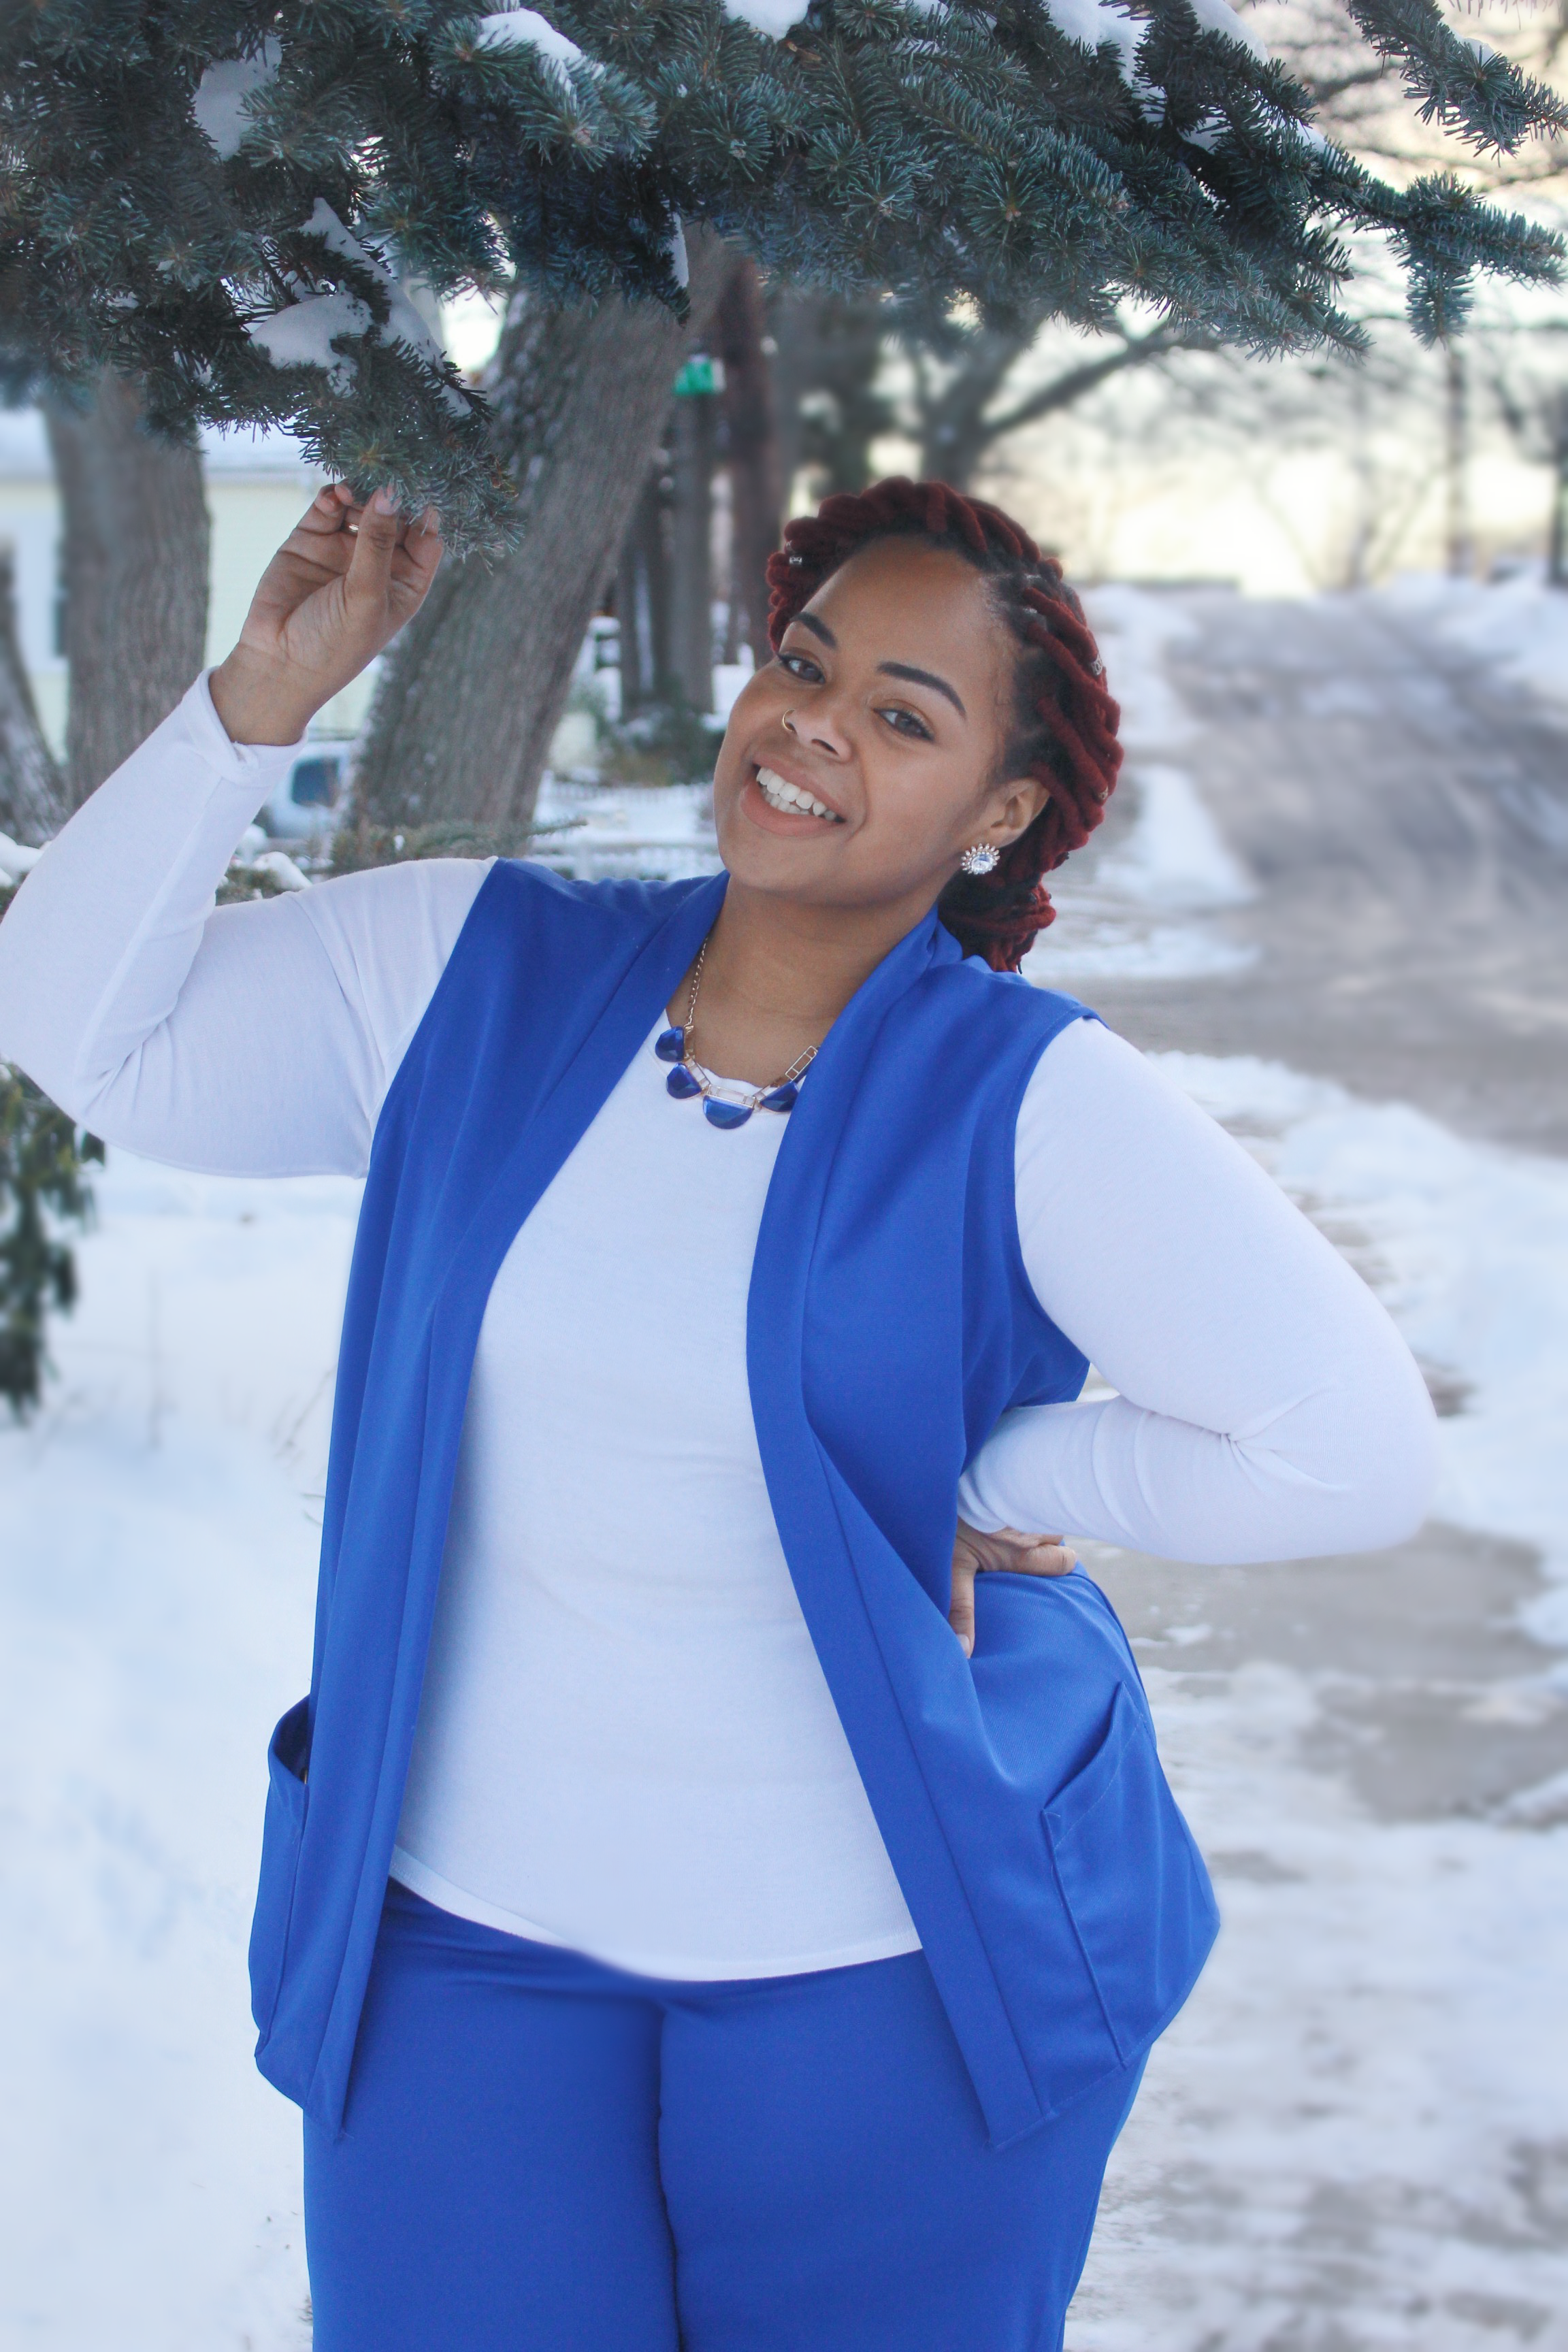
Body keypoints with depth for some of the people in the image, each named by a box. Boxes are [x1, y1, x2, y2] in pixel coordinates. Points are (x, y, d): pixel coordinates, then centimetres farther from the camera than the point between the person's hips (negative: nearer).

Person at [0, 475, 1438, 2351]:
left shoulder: (1028, 1104, -12)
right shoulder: (477, 978, -1)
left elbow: (1353, 1448, -15)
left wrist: (1000, 1485, -10)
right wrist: (264, 694, -7)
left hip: (895, 1959, -2)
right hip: (473, 1921, 2)